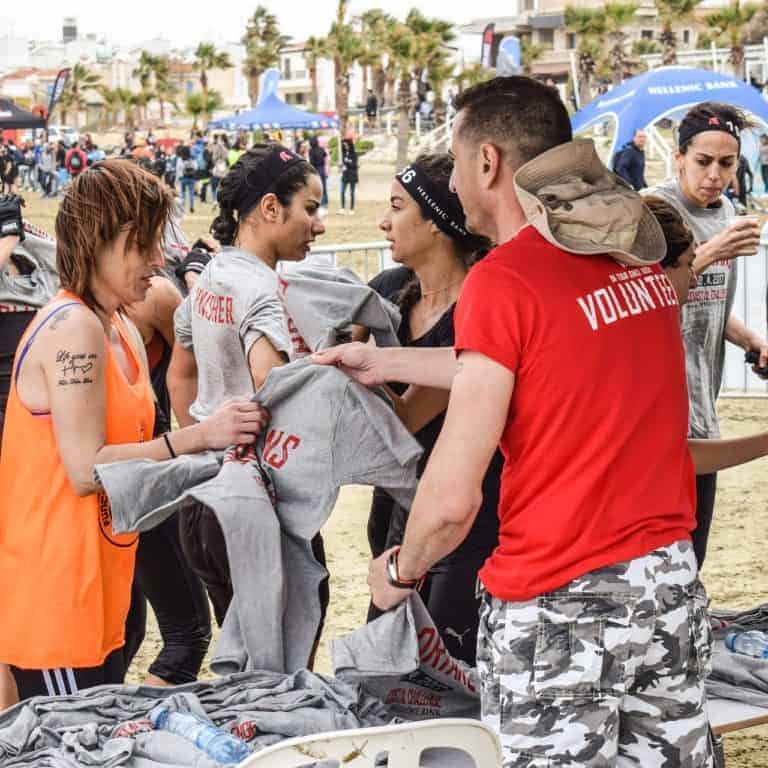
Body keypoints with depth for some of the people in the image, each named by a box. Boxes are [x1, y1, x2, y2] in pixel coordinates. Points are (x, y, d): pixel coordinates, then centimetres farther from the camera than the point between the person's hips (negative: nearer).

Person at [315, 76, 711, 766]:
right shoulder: (635, 252, 7)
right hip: (672, 588, 7)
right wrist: (382, 362, 30)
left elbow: (452, 497, -17)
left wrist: (400, 572, 3)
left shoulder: (503, 280, -15)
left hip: (560, 607, -7)